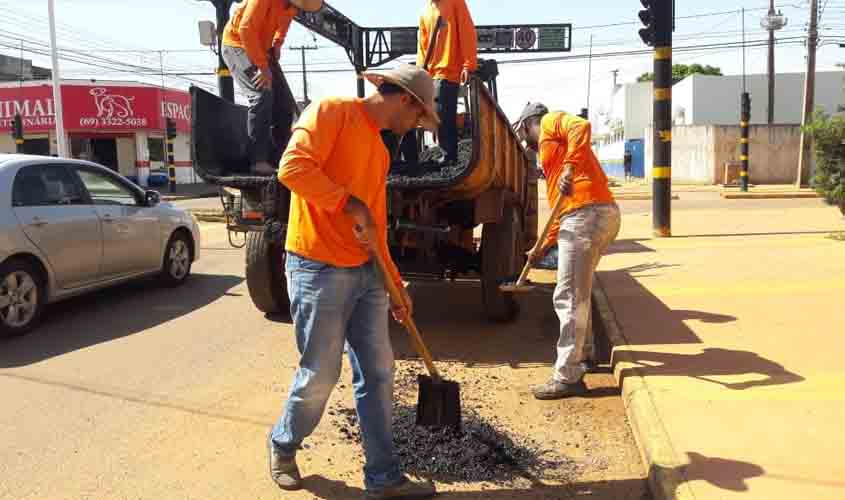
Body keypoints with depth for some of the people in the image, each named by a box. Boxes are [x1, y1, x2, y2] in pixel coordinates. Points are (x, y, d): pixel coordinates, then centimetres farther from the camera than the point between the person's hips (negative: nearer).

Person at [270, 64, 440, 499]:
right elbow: (293, 167, -22)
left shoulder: (379, 148, 18)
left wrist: (395, 283, 18)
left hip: (366, 273, 8)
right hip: (319, 270, -8)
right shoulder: (332, 111, -6)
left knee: (377, 374, 7)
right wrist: (350, 203, -18)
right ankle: (283, 446, 32)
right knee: (319, 376, 3)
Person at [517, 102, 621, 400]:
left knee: (569, 297, -7)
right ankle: (583, 353, 39)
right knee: (578, 291, 24)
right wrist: (543, 247, 28)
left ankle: (568, 377, -3)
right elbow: (560, 205, 29)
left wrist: (570, 168, -25)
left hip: (586, 216, -10)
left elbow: (581, 127, -16)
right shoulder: (550, 151, 31)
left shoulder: (551, 122, 8)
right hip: (602, 214, 10)